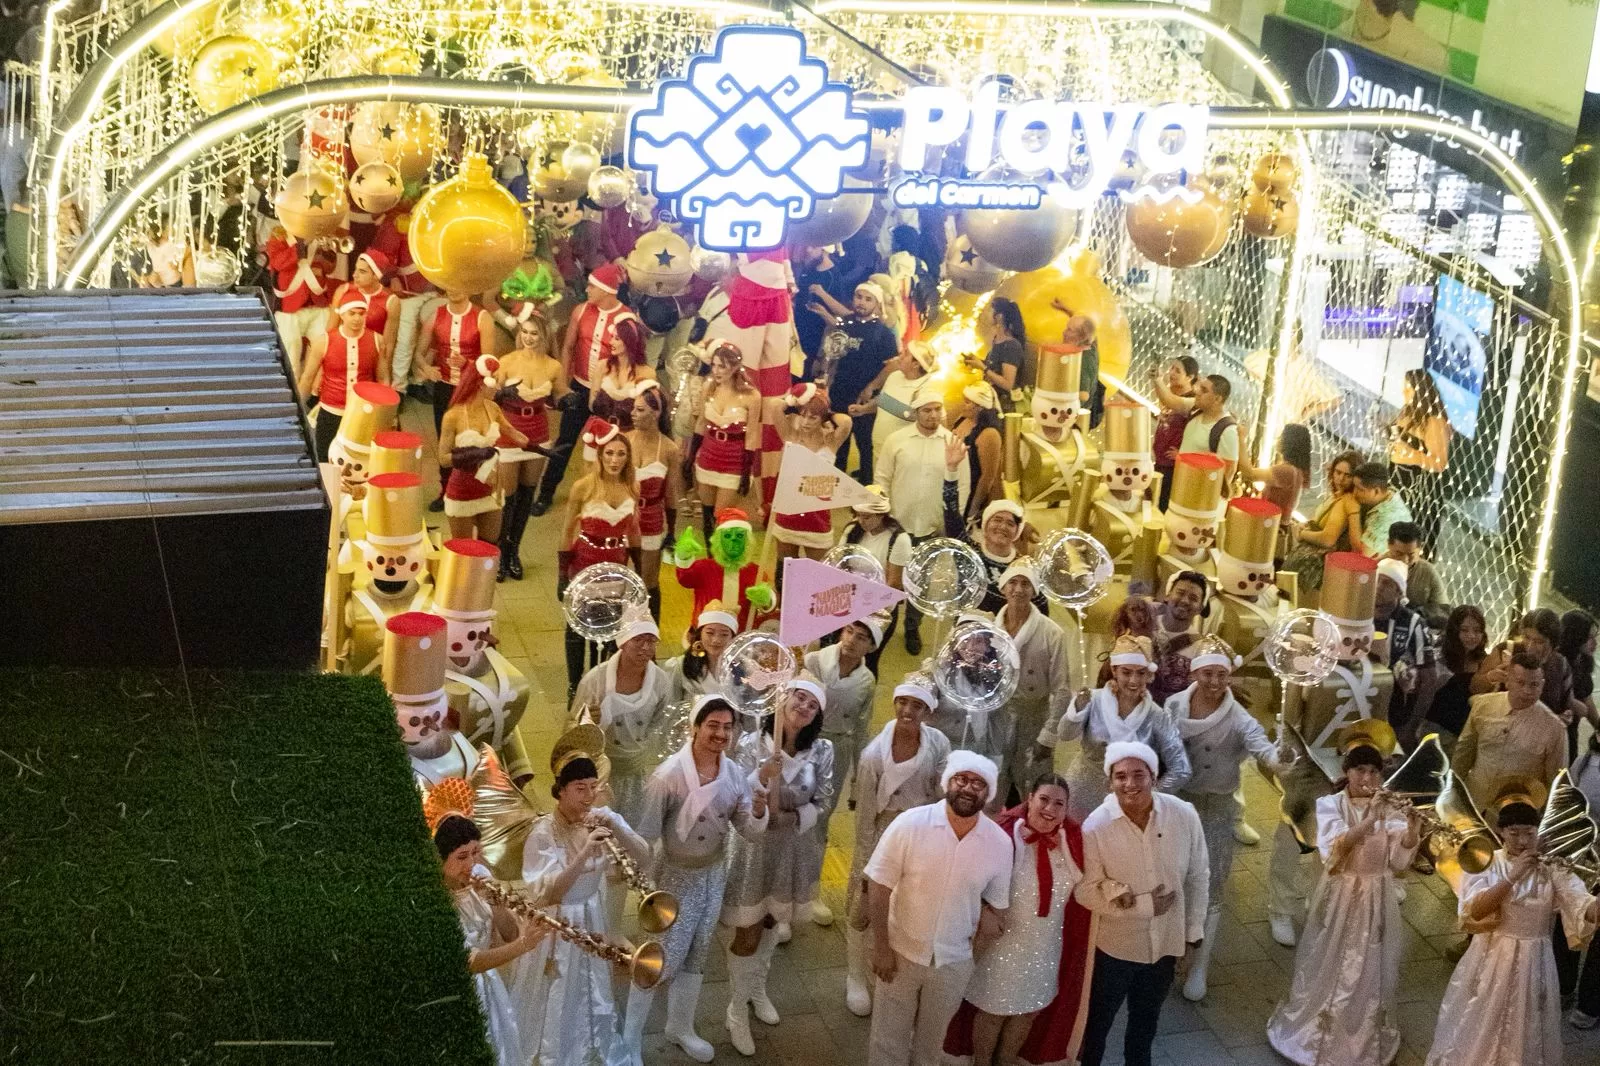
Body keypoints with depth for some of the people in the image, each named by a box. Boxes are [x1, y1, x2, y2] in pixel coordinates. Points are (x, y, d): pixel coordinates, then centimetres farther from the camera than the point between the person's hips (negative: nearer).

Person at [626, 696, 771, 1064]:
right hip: (677, 876, -5)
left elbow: (749, 830, -3)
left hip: (715, 874, 5)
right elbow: (646, 833, -18)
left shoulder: (735, 773, -8)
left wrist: (759, 807, -23)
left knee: (696, 956, 19)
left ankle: (680, 1027, 39)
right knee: (663, 959, -2)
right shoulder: (669, 775, -24)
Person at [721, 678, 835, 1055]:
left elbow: (822, 804, -6)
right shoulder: (751, 744, -17)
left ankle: (757, 989, 48)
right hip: (755, 846, -3)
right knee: (748, 934, 5)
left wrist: (791, 817, -21)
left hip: (795, 849, 3)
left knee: (772, 923, 24)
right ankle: (737, 1010, 24)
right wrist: (769, 777, -34)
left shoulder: (822, 751, -11)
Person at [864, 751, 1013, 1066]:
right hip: (902, 951, -2)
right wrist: (881, 948, -12)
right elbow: (878, 888, -12)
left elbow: (997, 901, 5)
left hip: (954, 961, 2)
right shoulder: (909, 824, -18)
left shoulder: (1000, 843, -11)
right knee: (888, 1039, 12)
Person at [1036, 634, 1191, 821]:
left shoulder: (1157, 717, -10)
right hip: (1081, 793, 0)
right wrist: (1078, 709, -38)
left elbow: (1180, 770, -6)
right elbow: (1064, 735, -22)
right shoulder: (1094, 700, -9)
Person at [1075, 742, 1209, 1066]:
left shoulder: (1184, 815, -18)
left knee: (1146, 1019, 26)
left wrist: (1192, 932, 0)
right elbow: (1086, 892, -19)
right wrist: (1144, 904, -22)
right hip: (1115, 944, -3)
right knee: (1099, 1018, 20)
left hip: (1166, 941, 3)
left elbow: (1198, 877, -5)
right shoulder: (1096, 827, -24)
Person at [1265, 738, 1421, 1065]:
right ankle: (1317, 1035, 25)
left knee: (1370, 973, 10)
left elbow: (1401, 855, -14)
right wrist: (1369, 821, -36)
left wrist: (1411, 826, -33)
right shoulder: (1330, 805, -7)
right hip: (1340, 898, -2)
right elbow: (1335, 848, -24)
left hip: (1376, 900, 2)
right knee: (1330, 968, 7)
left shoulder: (1387, 808, -1)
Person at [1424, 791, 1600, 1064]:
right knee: (1474, 1040, 10)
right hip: (1489, 964, 0)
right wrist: (1513, 877, -25)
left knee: (1524, 1043, 10)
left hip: (1532, 968, 0)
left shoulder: (1554, 869, -5)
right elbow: (1473, 911, -18)